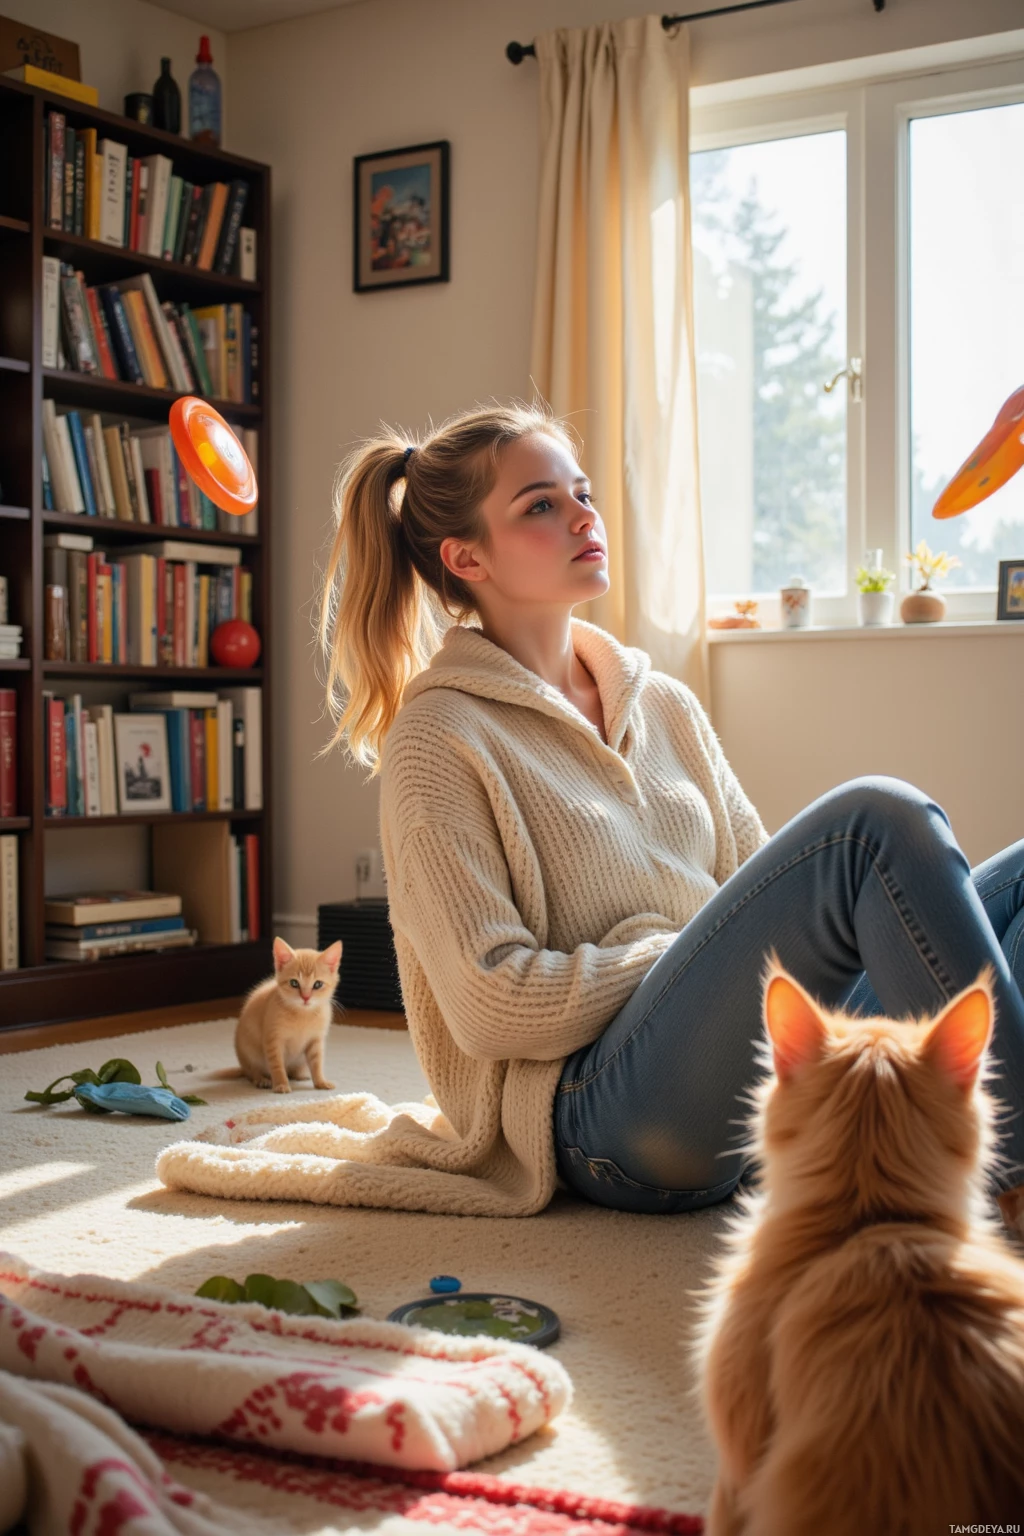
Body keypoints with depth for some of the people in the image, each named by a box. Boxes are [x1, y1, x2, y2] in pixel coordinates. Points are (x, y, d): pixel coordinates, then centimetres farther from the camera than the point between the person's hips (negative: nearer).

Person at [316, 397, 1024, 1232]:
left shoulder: (667, 706, 20)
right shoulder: (439, 739, 0)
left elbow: (766, 893, 18)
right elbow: (489, 1004, -8)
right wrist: (702, 956, -10)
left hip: (753, 1084, 7)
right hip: (609, 1115, -7)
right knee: (879, 818, -25)